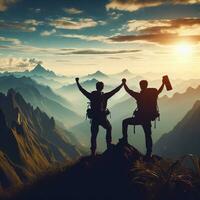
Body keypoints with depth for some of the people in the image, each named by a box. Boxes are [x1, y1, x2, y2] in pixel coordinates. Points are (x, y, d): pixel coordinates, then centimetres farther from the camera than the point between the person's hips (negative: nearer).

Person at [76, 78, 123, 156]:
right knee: (109, 128, 27)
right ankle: (109, 144, 23)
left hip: (94, 119, 2)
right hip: (103, 118, -2)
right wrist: (122, 84, 7)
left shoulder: (91, 96, -4)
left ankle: (93, 152, 7)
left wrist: (77, 82, 17)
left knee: (93, 136, 9)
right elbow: (115, 90, -4)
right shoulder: (104, 96, -9)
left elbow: (82, 90, 5)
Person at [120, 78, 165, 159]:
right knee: (148, 136, 13)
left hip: (140, 118, -4)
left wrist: (124, 83, 8)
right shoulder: (153, 94, -1)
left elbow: (128, 91, -5)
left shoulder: (139, 95, -13)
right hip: (148, 119, 4)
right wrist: (163, 83, 33)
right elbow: (159, 90, 19)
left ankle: (125, 139, 11)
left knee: (125, 122, 16)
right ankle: (148, 154, 14)